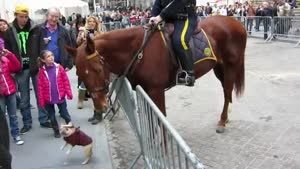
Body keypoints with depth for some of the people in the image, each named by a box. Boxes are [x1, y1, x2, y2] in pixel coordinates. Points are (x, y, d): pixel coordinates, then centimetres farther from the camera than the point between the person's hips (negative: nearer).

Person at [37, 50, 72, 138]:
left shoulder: (59, 68, -5)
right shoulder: (42, 71, -6)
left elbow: (66, 81, -2)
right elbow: (40, 86, -3)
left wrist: (69, 93, -5)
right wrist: (41, 100, -5)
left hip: (60, 97, -1)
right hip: (48, 99, 1)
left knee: (65, 114, 9)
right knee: (52, 116, 14)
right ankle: (56, 131, 31)